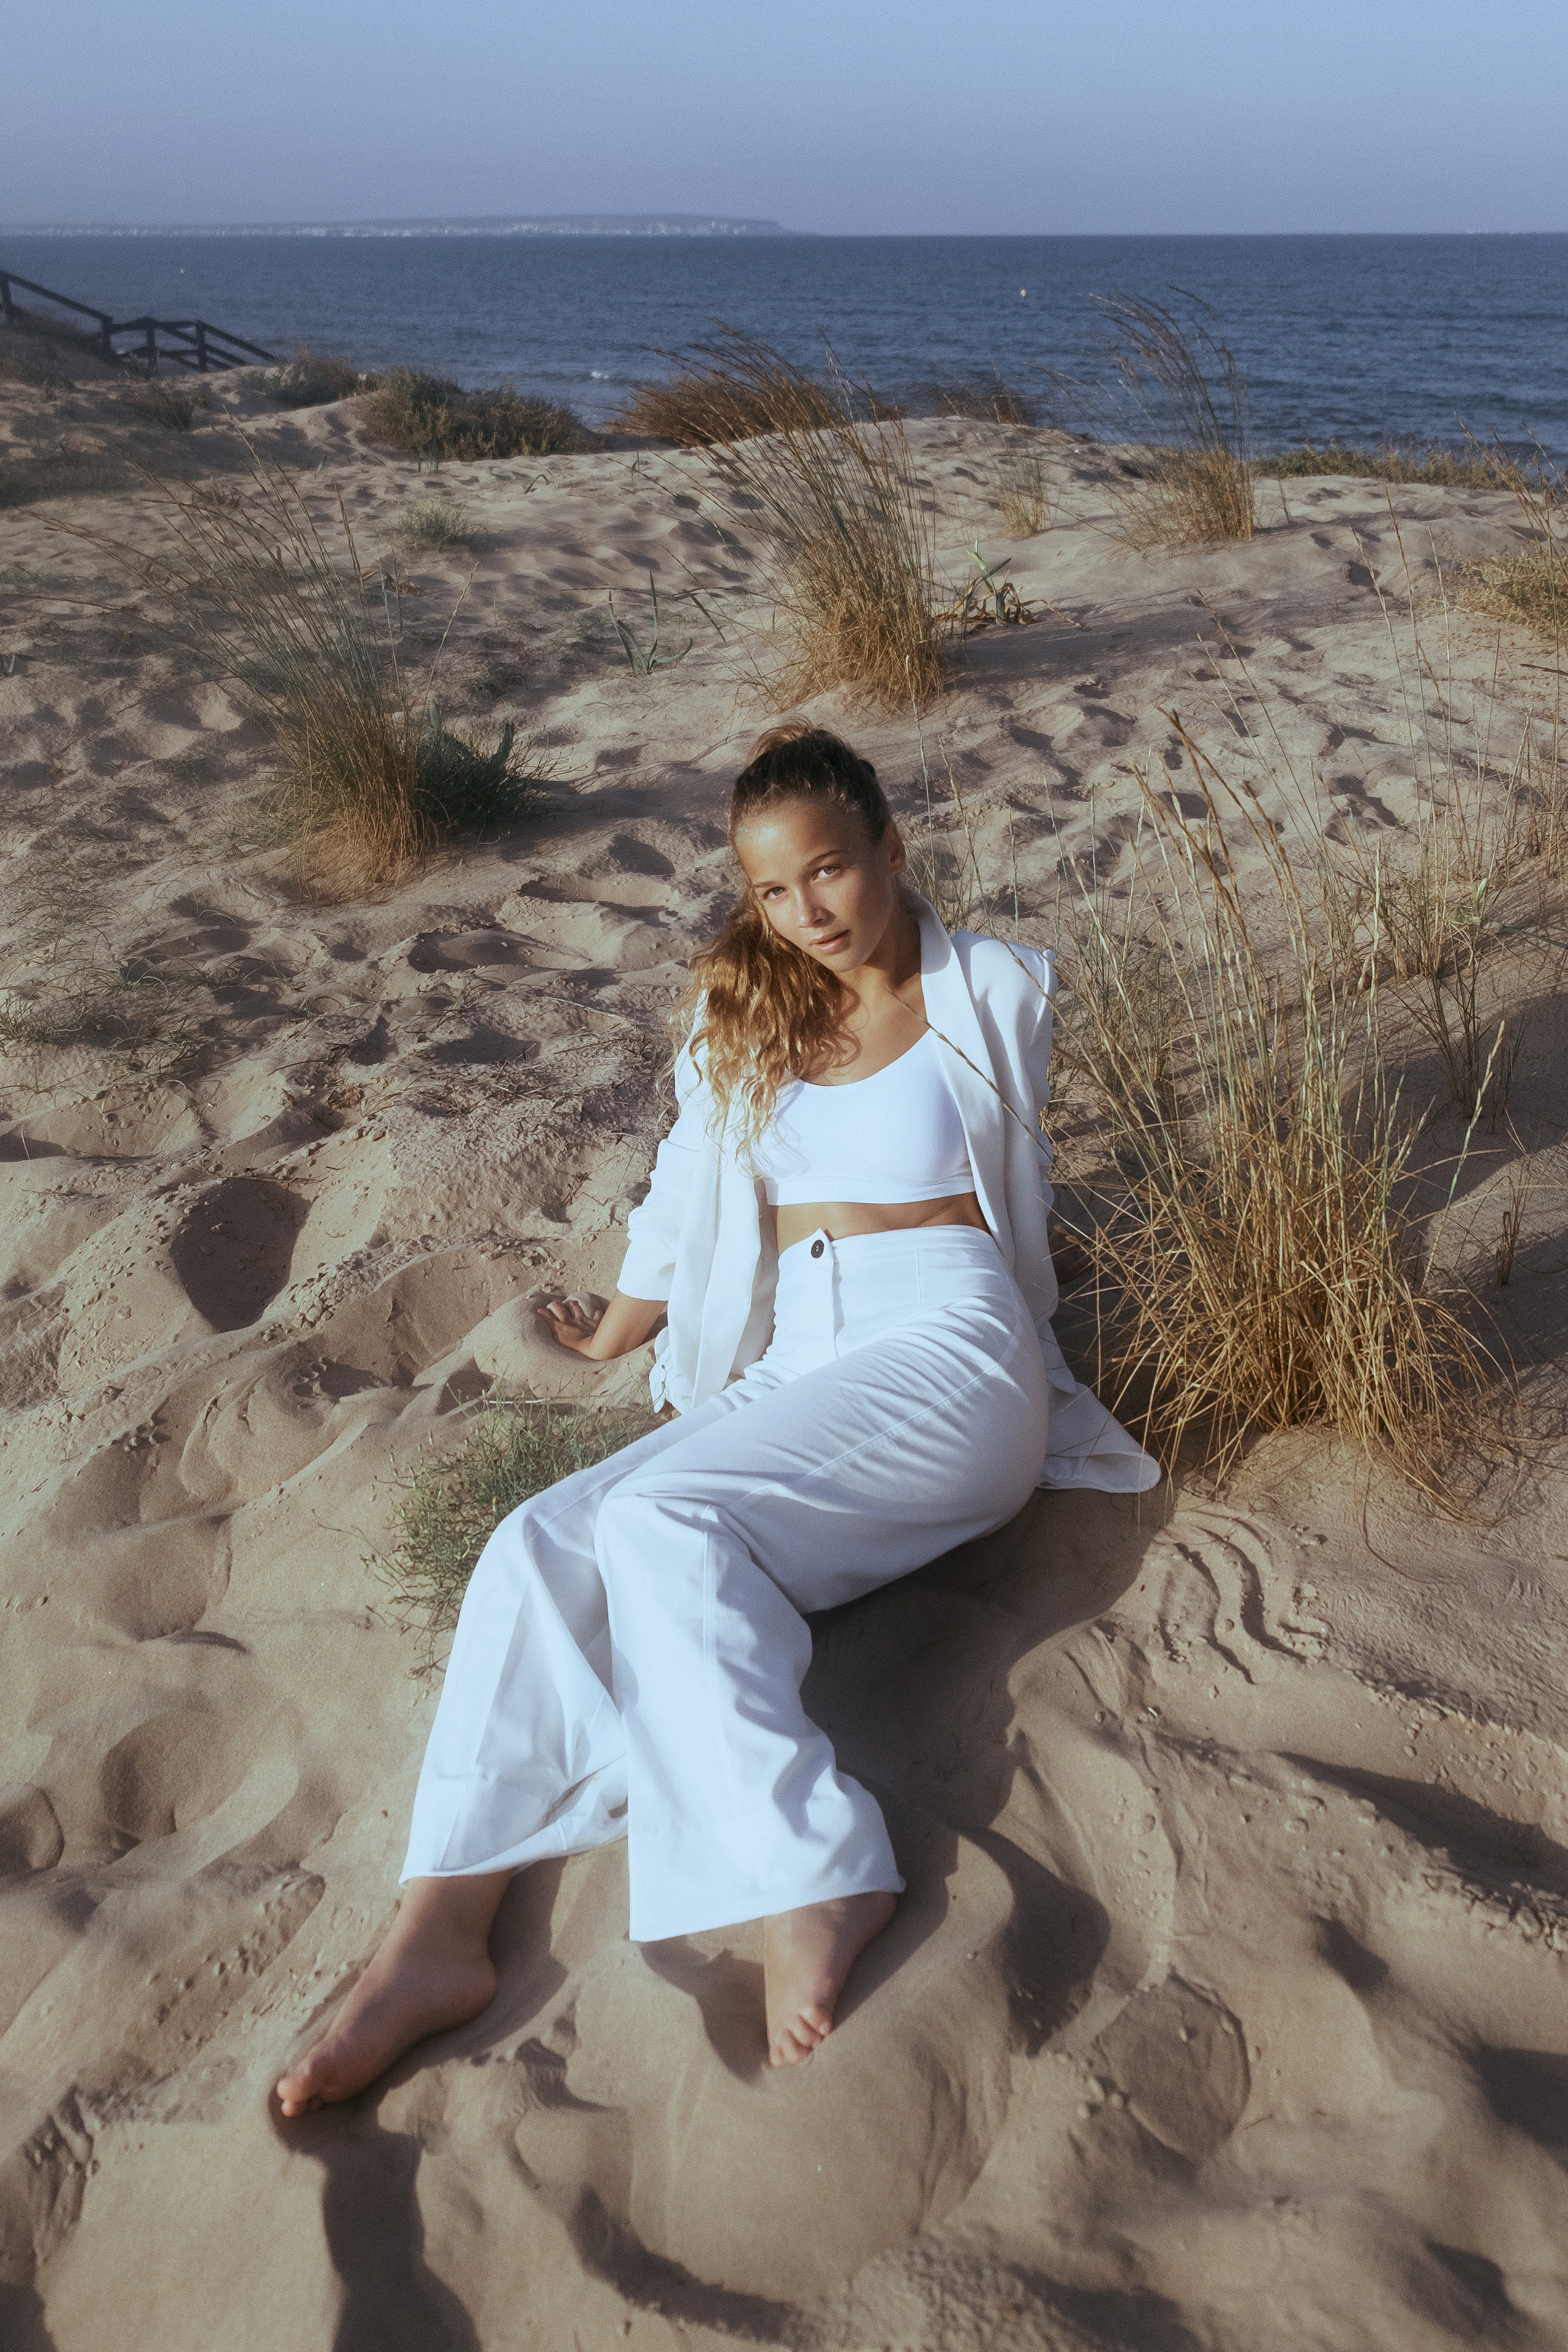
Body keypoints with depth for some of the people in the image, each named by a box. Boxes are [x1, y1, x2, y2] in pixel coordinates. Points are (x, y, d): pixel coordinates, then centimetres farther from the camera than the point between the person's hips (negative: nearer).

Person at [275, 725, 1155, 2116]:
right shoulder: (738, 1013, 18)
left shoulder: (996, 993, 8)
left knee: (665, 1519, -31)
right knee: (544, 1543, -22)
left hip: (947, 1353, -4)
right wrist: (614, 1339, 33)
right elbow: (685, 1201, 27)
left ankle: (814, 1885, -32)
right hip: (788, 1375, 5)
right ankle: (438, 1934, -29)